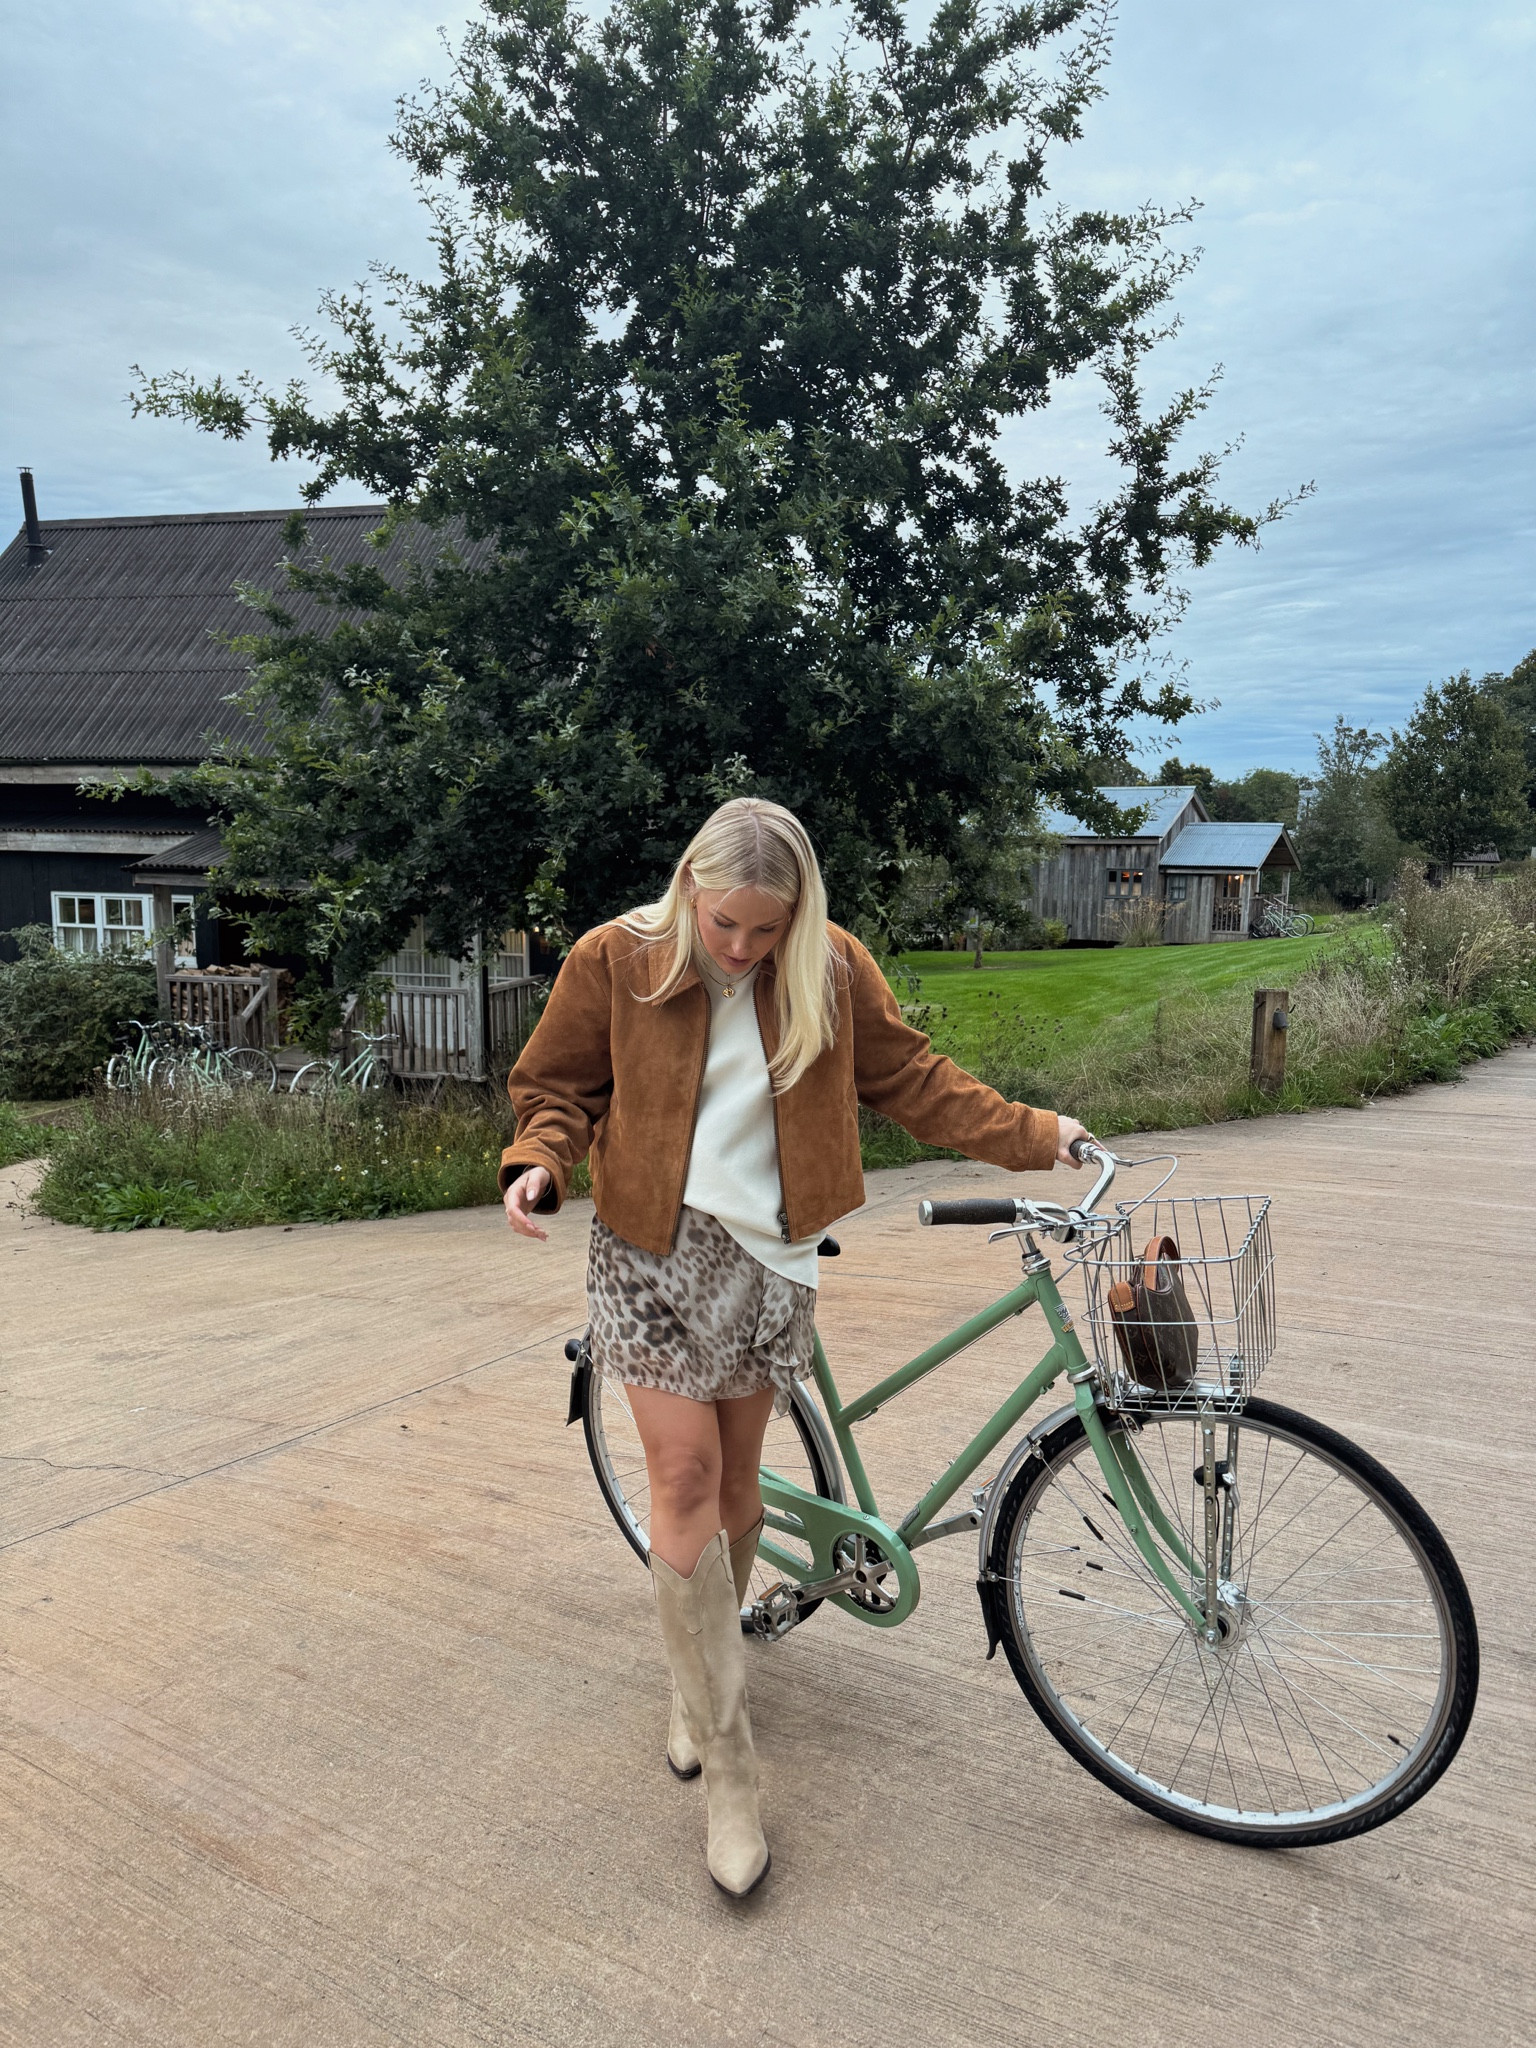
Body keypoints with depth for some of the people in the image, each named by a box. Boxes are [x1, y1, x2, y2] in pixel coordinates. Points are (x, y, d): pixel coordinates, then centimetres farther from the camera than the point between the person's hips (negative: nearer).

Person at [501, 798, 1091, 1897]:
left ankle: (698, 1687, 37)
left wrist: (1031, 1134, -1)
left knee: (734, 1483, 9)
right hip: (654, 1247, -2)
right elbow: (557, 1084, 3)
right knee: (686, 1475, -9)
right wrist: (540, 1164, -16)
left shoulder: (832, 968, -2)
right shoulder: (617, 959, -6)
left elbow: (909, 1075, 5)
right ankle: (730, 1773, 2)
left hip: (769, 1257, 2)